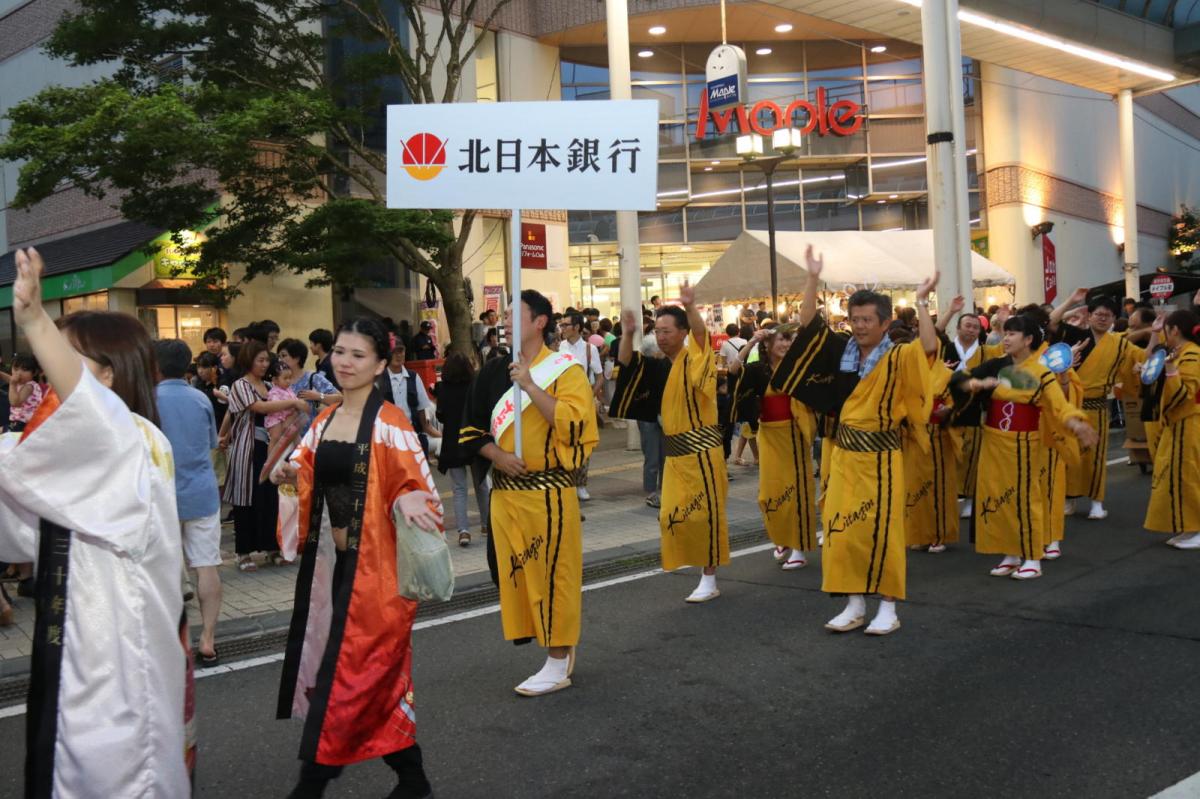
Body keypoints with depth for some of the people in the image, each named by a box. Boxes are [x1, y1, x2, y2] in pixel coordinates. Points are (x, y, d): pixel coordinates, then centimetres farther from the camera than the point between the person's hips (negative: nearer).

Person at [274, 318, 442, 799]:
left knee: (346, 671, -1)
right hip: (332, 560, 7)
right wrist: (292, 476, -3)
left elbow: (411, 486, -13)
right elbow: (313, 479, 18)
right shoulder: (325, 420, 10)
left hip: (373, 563, -7)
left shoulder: (389, 423, -11)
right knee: (378, 670, 14)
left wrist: (406, 502, -34)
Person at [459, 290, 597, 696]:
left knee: (552, 572, -2)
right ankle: (560, 643, 27)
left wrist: (530, 386, -21)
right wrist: (497, 455, -6)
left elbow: (572, 423, -20)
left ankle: (558, 664, 10)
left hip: (549, 492, -6)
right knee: (514, 571, 9)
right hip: (505, 490, 6)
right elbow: (471, 428, 13)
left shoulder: (565, 370, -6)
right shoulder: (493, 372, 9)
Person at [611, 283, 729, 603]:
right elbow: (627, 362, 3)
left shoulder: (695, 360, -10)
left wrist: (690, 307, -51)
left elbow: (700, 333, -30)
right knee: (672, 517, 9)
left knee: (704, 513, -1)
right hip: (674, 451, 7)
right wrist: (628, 333, -16)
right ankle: (704, 562, 25)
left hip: (700, 449, -7)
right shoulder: (660, 367, 11)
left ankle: (709, 580, 8)